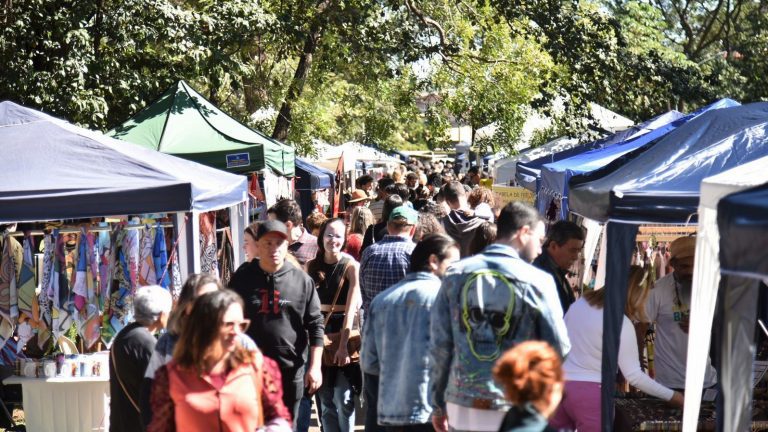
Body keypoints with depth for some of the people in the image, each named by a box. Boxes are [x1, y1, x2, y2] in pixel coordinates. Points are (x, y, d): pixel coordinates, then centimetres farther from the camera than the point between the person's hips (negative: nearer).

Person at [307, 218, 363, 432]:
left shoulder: (351, 266, -7)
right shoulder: (312, 266, 7)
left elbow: (351, 307, -15)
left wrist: (343, 344, -23)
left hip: (345, 333, -4)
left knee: (343, 398, -6)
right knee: (325, 399, 6)